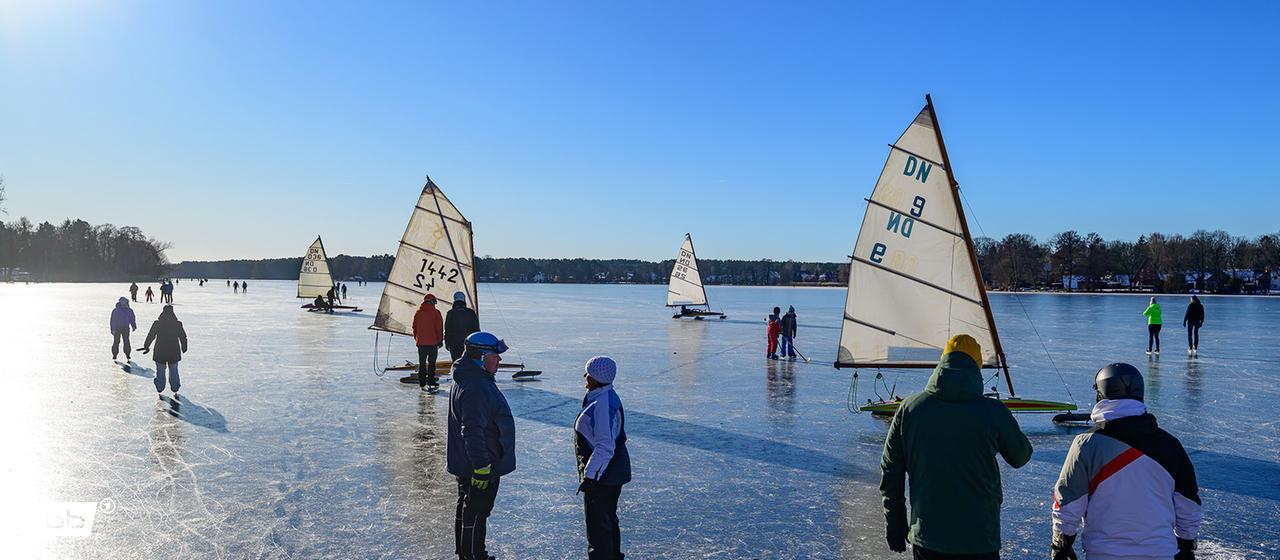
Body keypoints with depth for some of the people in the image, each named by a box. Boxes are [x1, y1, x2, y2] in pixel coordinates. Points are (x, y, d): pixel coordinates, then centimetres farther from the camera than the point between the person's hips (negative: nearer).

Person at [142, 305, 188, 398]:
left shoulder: (157, 324, -7)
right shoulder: (178, 324, -5)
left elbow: (150, 336, 0)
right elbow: (183, 337, 4)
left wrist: (146, 346, 15)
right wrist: (184, 347, 20)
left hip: (160, 353, -1)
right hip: (174, 352, 1)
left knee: (160, 372, 11)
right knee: (174, 372, 12)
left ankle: (160, 391, 13)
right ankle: (175, 391, 16)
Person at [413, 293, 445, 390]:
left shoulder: (418, 313, 7)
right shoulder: (435, 312, -6)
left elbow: (414, 327, 13)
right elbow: (439, 328, -6)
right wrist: (440, 340, 2)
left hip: (420, 342, 4)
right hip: (432, 342, -4)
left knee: (422, 363, 9)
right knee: (431, 363, 1)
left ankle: (422, 384, 10)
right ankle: (431, 383, -1)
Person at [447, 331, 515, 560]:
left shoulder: (469, 379, 9)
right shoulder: (475, 389, -28)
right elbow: (472, 432, -30)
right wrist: (482, 467, -26)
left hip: (464, 464, 11)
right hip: (478, 466, -11)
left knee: (466, 508, 21)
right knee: (476, 513, 2)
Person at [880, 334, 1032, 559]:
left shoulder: (910, 408, -5)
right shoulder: (993, 412, -12)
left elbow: (890, 474, 1)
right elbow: (1021, 457, 8)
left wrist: (895, 528, 12)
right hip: (980, 541, -1)